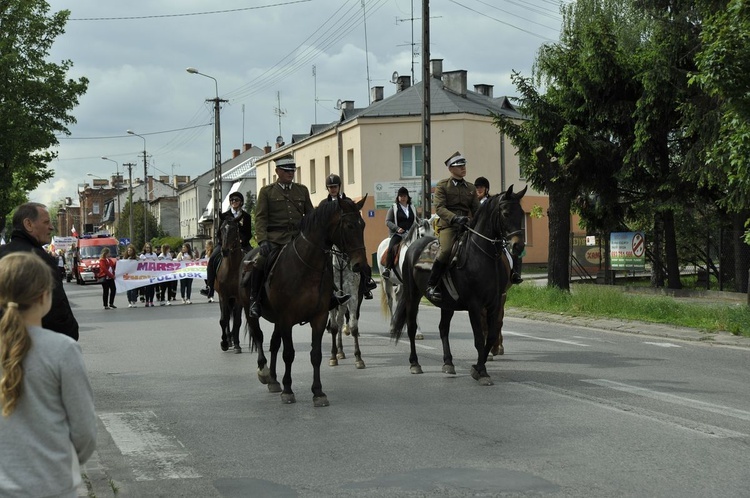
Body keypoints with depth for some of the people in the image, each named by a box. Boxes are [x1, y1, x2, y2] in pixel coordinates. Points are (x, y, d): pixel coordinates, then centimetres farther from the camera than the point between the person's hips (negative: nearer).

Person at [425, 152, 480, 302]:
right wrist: (455, 218, -25)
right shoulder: (442, 185, 5)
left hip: (467, 226, 5)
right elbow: (439, 208, -8)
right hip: (447, 225, -5)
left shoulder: (471, 188, 21)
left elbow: (476, 210, 17)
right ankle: (431, 285, -22)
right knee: (446, 250, -32)